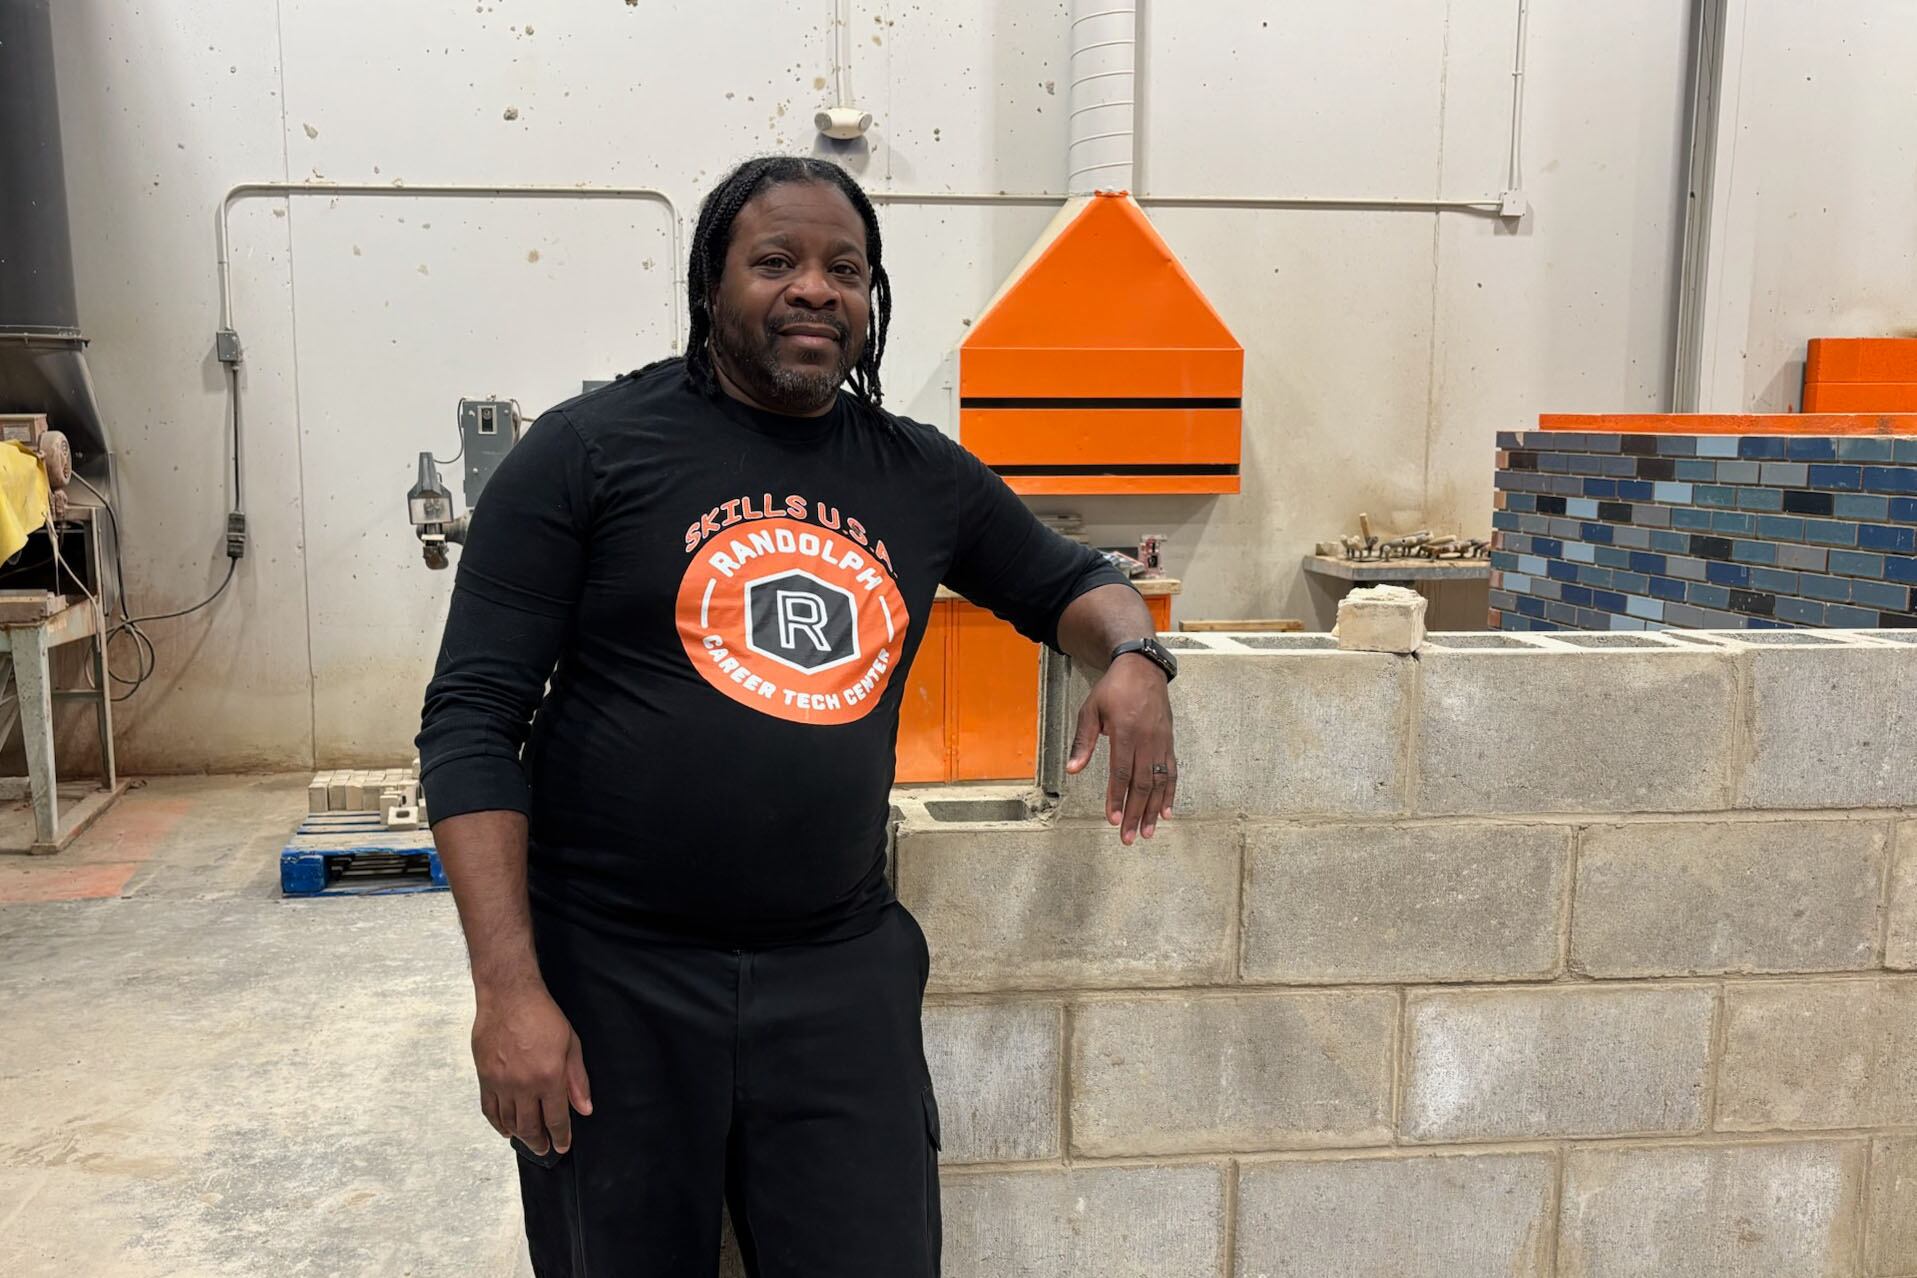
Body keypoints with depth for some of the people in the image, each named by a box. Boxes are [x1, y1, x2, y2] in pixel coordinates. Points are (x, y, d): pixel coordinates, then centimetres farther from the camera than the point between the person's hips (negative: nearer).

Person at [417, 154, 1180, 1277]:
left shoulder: (924, 476, 7)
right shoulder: (588, 452, -5)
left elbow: (1069, 581, 23)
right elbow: (473, 722, -8)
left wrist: (1133, 656, -1)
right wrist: (508, 991, -15)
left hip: (842, 973, 3)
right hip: (616, 975, -2)